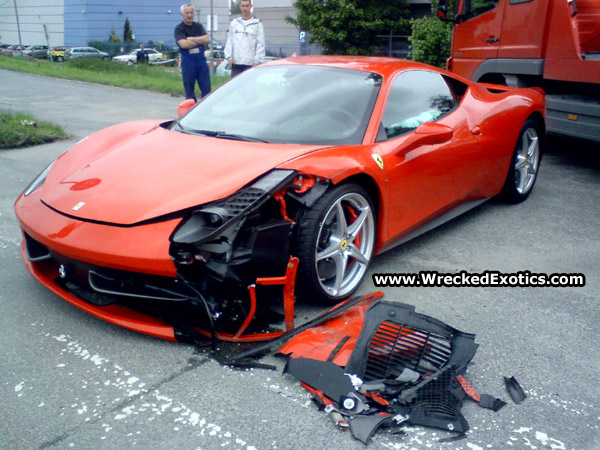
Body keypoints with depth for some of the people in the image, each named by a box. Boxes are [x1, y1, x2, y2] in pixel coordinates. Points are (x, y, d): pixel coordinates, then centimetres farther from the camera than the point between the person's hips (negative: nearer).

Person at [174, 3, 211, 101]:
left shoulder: (198, 26, 13)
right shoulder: (179, 29, 0)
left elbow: (207, 39, -3)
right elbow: (183, 44, -17)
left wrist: (191, 39, -8)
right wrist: (200, 41, -7)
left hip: (201, 61, 3)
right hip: (188, 62, -3)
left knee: (206, 89, 0)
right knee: (189, 91, 3)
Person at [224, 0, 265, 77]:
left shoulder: (257, 24, 3)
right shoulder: (234, 23, 13)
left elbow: (260, 45, -1)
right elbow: (229, 42, 14)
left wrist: (257, 61, -10)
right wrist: (229, 57, 3)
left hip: (250, 63, -3)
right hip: (236, 62, 3)